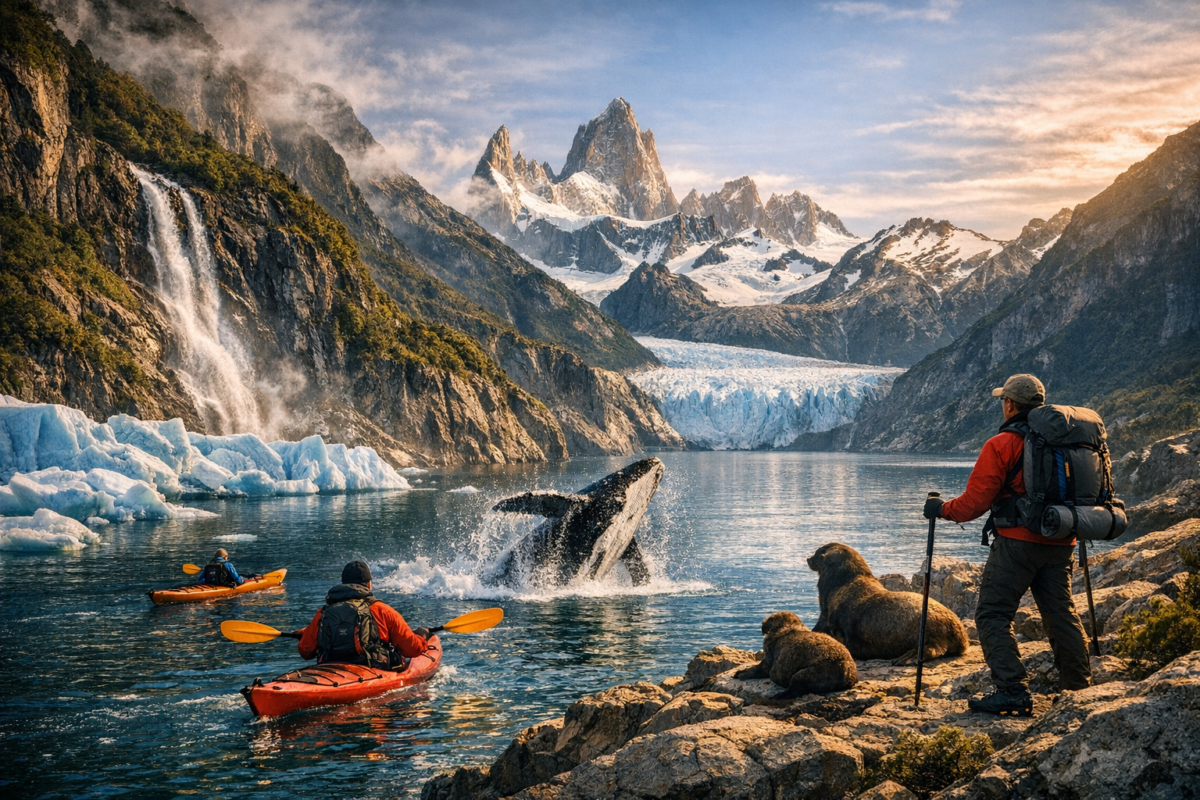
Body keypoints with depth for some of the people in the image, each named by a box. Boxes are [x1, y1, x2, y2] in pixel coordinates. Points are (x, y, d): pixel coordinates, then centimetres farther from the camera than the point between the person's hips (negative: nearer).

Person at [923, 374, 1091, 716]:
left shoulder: (1002, 444, -9)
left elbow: (974, 501, -9)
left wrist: (941, 509, 7)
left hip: (1018, 541, -7)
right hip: (1060, 544, 7)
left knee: (993, 614, -2)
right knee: (1061, 612, 17)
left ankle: (1013, 690, -11)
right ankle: (1079, 685, 22)